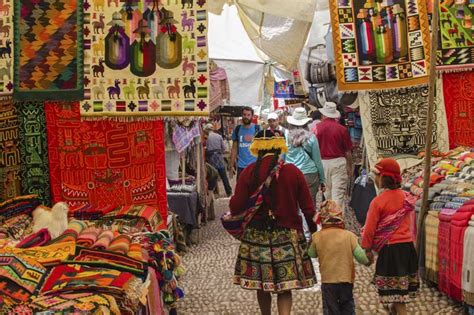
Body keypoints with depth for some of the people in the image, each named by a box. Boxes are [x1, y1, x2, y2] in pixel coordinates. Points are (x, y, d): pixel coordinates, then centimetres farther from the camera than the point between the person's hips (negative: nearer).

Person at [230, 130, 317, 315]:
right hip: (287, 235, -1)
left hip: (256, 235, 1)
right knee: (285, 288, 5)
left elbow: (236, 206, -7)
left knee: (261, 285, 16)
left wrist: (235, 223, 16)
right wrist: (314, 232, 11)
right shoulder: (293, 172, -6)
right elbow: (308, 208, -3)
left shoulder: (249, 172, -7)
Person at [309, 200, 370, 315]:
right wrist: (367, 261, 12)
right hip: (346, 279, 1)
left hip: (327, 280, -1)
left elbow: (312, 254, 6)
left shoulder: (317, 237, -7)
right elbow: (360, 255, -8)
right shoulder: (348, 235, -8)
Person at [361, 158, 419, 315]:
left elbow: (370, 229, -11)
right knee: (401, 287, 20)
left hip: (389, 249, -6)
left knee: (394, 291, 1)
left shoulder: (378, 201, -15)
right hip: (408, 245, 7)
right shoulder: (405, 197, 3)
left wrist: (367, 248, 2)